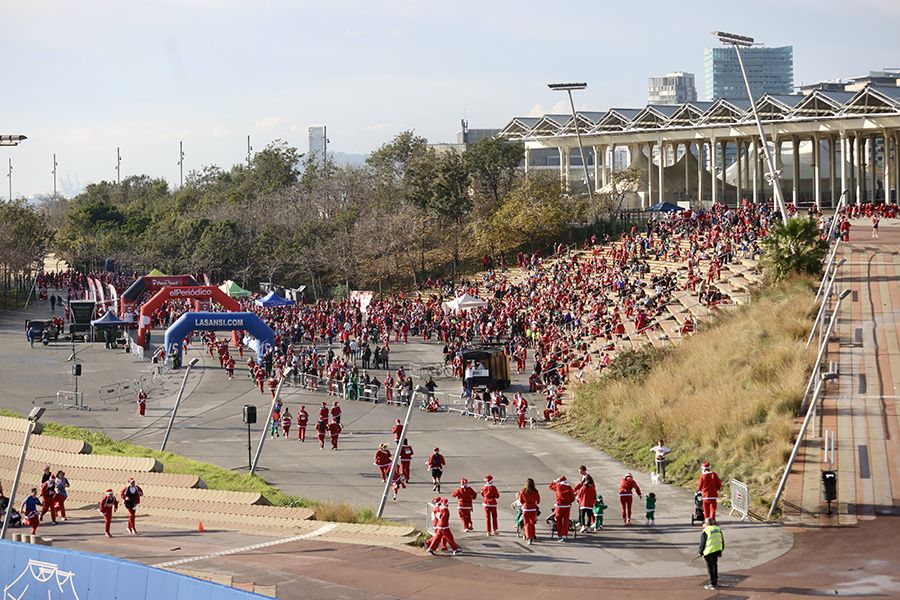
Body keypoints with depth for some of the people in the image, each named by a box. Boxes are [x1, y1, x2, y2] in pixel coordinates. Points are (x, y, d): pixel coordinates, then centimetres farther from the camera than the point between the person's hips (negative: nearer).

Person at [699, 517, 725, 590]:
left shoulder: (705, 532, -12)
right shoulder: (718, 529, 5)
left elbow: (702, 543, -7)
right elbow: (722, 540, 12)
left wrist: (701, 552, 9)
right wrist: (721, 550, 22)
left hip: (709, 551, -6)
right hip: (718, 550, 6)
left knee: (710, 567, 5)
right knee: (715, 565, 22)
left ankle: (712, 584, 9)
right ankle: (716, 582, 30)